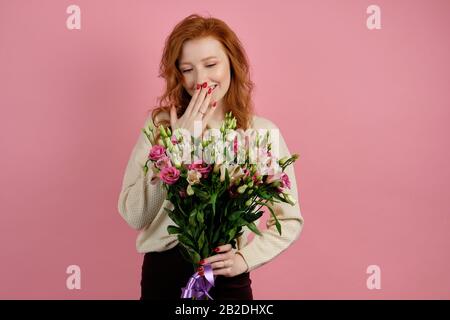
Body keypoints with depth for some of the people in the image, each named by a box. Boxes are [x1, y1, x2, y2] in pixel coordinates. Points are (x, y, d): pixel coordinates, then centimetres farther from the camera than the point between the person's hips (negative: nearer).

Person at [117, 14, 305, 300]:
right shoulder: (159, 124, -5)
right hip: (162, 274, 1)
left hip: (227, 279, 0)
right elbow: (134, 215, -11)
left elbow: (290, 220, 0)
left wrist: (246, 257, -14)